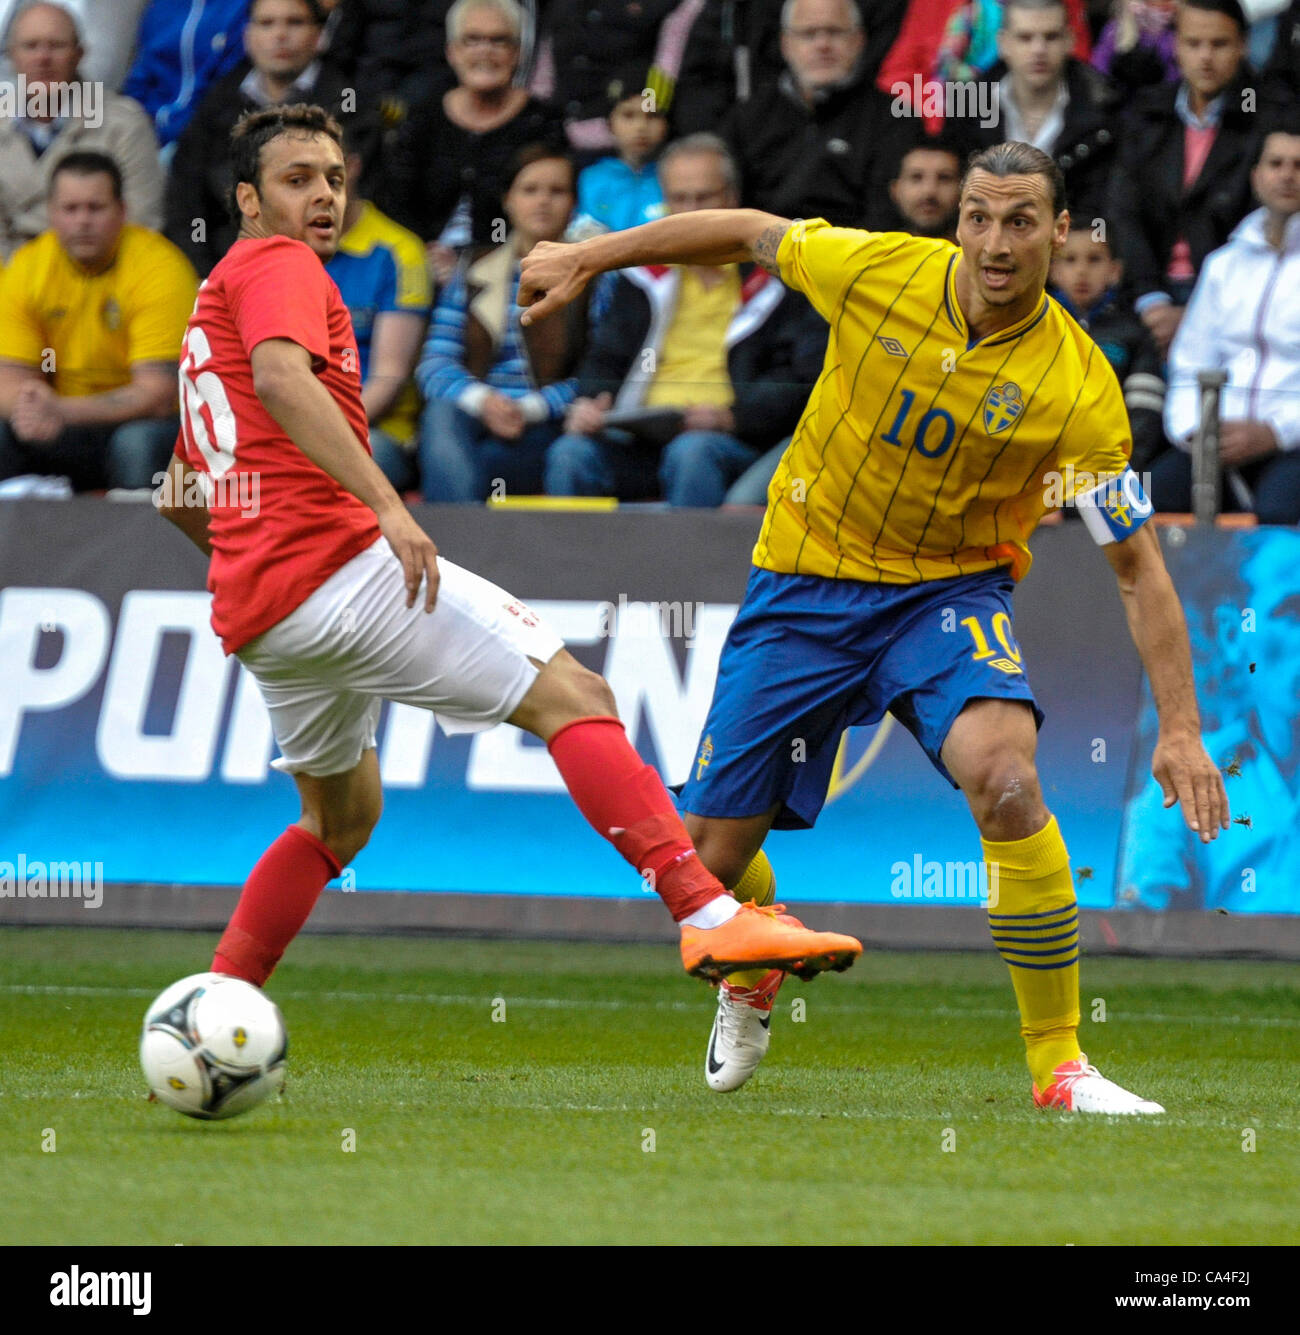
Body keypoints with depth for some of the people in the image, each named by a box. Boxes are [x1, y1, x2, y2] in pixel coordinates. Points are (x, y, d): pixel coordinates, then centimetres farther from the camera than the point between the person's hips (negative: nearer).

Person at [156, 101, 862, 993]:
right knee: (573, 695, -13)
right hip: (338, 560, -10)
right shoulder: (277, 265, -1)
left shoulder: (211, 309, 28)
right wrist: (386, 504, -31)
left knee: (341, 817, 27)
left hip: (254, 610, 10)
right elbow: (281, 376, -23)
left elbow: (178, 496, 33)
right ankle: (707, 914, -28)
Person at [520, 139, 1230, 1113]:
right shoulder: (878, 270, -15)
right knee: (709, 859, 1)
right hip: (806, 584, 2)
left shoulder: (1079, 389, -18)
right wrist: (589, 258, 10)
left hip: (948, 594, -2)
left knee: (1006, 778, -33)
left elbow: (1137, 566, -12)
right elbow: (751, 232, 5)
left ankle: (1059, 1066, -21)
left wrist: (1180, 728, -17)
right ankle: (751, 978, 41)